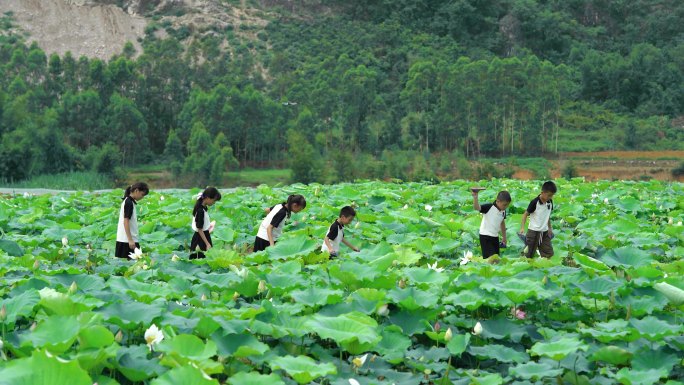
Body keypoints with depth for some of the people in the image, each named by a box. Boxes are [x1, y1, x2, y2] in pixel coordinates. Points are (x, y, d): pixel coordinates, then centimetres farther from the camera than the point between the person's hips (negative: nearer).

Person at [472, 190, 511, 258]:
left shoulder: (503, 211, 4)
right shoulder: (489, 207, -18)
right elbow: (477, 208, -35)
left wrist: (504, 237, 27)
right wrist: (475, 197, -53)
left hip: (495, 237, 8)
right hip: (485, 237, -8)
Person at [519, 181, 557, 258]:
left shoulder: (550, 202, 2)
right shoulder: (535, 202, -16)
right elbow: (526, 214, -10)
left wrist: (549, 228, 21)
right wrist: (522, 227, -18)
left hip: (544, 231, 6)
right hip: (534, 231, -6)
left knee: (549, 253, 5)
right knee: (528, 255, -1)